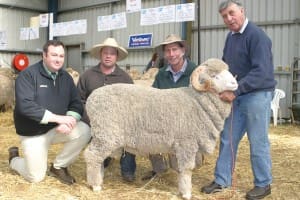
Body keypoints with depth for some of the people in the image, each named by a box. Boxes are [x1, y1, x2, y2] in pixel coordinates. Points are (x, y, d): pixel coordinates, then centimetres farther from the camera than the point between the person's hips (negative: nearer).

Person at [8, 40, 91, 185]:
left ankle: (58, 167, 1)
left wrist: (69, 120, -25)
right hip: (33, 132, -4)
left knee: (85, 132, -21)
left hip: (57, 128, 5)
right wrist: (58, 117, -32)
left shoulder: (65, 77, 1)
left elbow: (76, 104, -2)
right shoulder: (28, 75, -16)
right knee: (36, 177, -2)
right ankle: (14, 159, 32)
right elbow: (25, 106, -29)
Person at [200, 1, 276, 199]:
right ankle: (222, 180, 21)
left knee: (258, 142, 3)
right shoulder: (231, 37, 11)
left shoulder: (257, 36, -15)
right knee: (228, 139, 10)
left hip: (257, 95, -7)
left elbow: (261, 71, -23)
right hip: (236, 96, 8)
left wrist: (235, 91, -24)